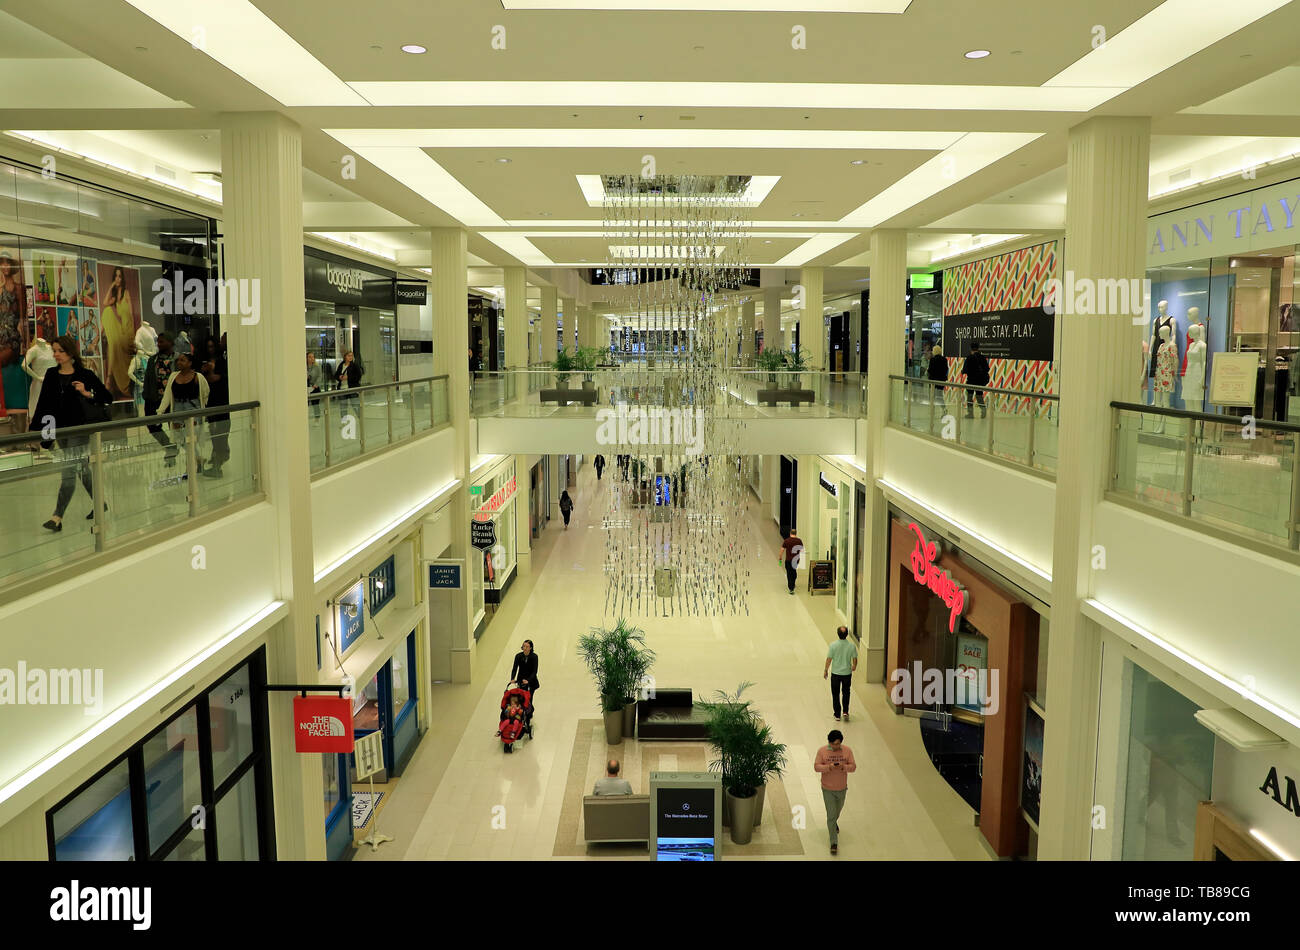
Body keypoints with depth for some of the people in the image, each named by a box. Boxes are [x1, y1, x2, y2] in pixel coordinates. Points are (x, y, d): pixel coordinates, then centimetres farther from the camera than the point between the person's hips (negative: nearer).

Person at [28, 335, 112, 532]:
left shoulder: (84, 375, -5)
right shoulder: (51, 375, 8)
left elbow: (108, 398, -4)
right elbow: (44, 403, 12)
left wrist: (87, 393, -19)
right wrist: (34, 426, 9)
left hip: (79, 428, -5)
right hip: (59, 429, 5)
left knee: (69, 471, -10)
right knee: (81, 468, 16)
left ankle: (58, 517, -11)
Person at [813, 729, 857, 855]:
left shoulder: (847, 751, -9)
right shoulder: (822, 751, -13)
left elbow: (853, 766, -7)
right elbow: (816, 766, -12)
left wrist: (844, 767, -28)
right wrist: (828, 767, -30)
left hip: (842, 788, 3)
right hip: (827, 789, -3)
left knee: (838, 810, 26)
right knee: (831, 815, -4)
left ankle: (834, 823, 58)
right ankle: (834, 843, 3)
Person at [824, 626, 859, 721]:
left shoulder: (833, 645, -17)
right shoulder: (851, 646, -12)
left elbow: (829, 659, -11)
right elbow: (855, 659, -1)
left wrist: (826, 670, 4)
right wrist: (854, 667, 20)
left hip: (835, 673, -1)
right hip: (847, 673, 1)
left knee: (835, 694, 13)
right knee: (846, 693, 20)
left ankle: (837, 714, 18)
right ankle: (845, 712, 10)